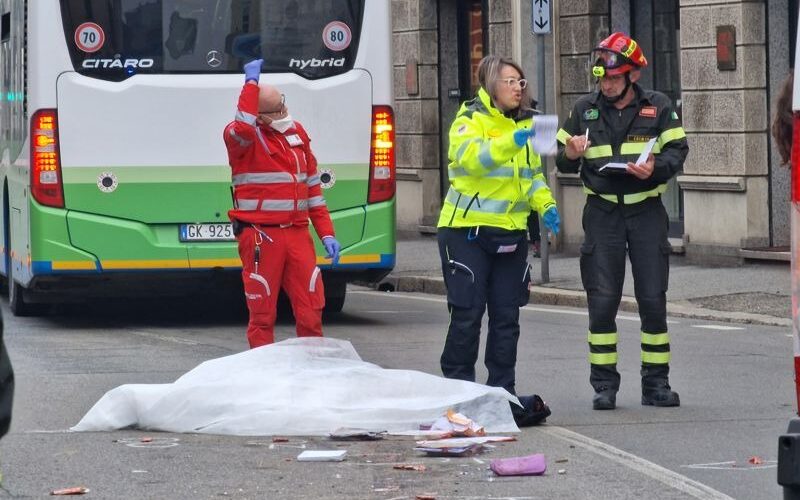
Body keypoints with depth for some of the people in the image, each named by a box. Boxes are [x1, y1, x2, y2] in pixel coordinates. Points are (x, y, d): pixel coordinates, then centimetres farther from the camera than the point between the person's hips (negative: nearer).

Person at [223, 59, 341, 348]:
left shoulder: (296, 132, 14)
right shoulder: (243, 137, -5)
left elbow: (312, 186, 19)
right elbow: (243, 129, -34)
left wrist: (326, 234, 15)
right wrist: (251, 83, -25)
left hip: (298, 234, 5)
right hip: (260, 236, -5)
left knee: (311, 312, 3)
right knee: (262, 315, -1)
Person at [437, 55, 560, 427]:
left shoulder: (526, 122, 14)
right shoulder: (470, 119, -8)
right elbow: (469, 157, -28)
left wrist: (545, 205, 5)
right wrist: (511, 142, -40)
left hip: (511, 232, 6)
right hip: (468, 230, -6)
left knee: (507, 315, 6)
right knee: (468, 313, -5)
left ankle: (502, 391, 11)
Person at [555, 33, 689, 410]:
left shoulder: (658, 107, 2)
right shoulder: (585, 109, 5)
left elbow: (677, 151, -1)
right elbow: (563, 162, 9)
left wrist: (655, 168, -21)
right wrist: (570, 155, -15)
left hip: (646, 210, -1)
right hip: (603, 212, 1)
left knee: (653, 300, 2)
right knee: (602, 300, -2)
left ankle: (656, 382, 11)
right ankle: (604, 385, 5)